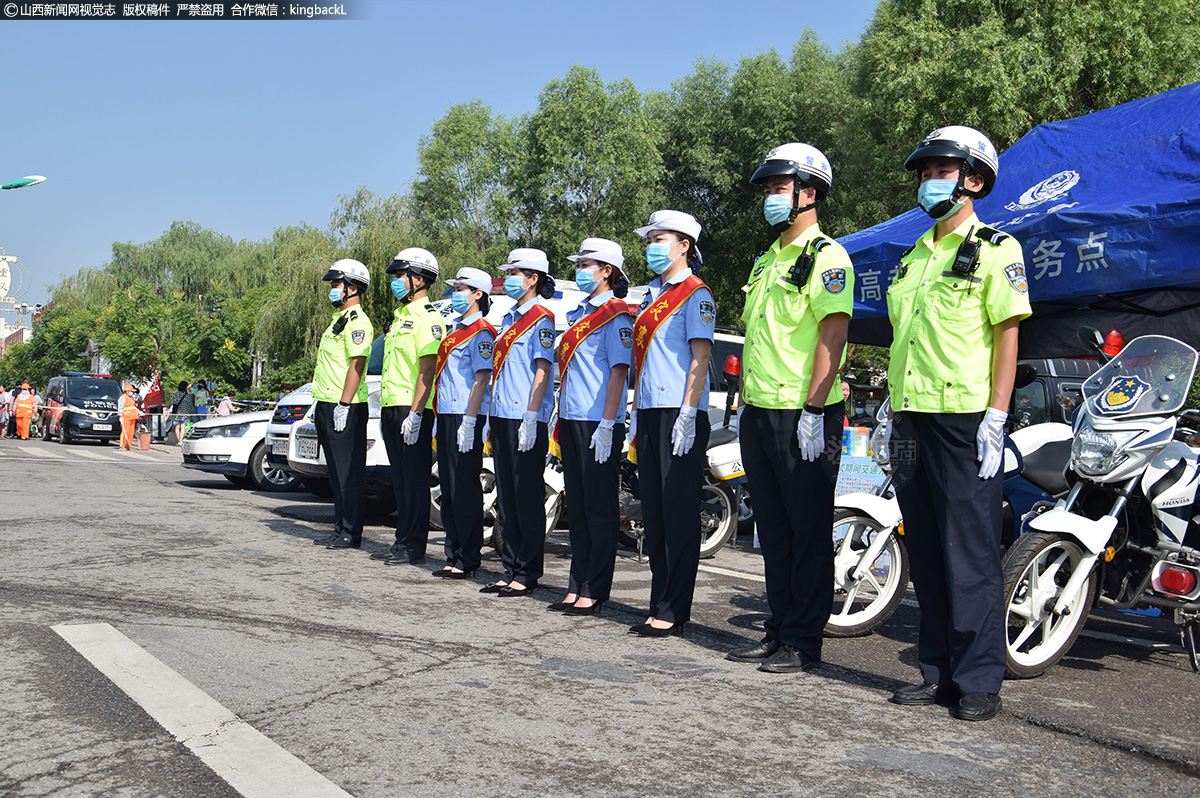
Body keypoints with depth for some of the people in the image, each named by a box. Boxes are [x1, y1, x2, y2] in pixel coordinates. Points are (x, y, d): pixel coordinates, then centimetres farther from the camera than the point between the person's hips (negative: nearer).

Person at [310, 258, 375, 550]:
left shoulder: (357, 321, -11)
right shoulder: (338, 320, 21)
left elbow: (357, 365, -20)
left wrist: (343, 405, -24)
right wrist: (321, 404, 22)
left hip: (345, 409, -10)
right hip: (327, 406, 11)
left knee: (350, 473, -6)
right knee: (336, 472, 13)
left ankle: (351, 533, -2)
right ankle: (340, 528, 20)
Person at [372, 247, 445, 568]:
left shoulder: (428, 317, -10)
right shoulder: (399, 316, 20)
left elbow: (427, 368, -18)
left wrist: (415, 412, -23)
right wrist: (386, 409, 19)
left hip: (413, 409, -9)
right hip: (391, 408, 9)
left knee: (415, 480, -4)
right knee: (400, 480, 12)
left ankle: (414, 545, 0)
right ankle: (402, 540, 19)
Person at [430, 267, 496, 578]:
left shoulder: (481, 332, -8)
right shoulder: (456, 330, 20)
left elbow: (481, 378, -16)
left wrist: (469, 422, -21)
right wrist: (441, 419, 19)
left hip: (466, 416, -10)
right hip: (447, 415, 10)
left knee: (465, 490, -6)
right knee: (449, 490, 11)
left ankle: (467, 561, 0)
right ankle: (453, 556, 18)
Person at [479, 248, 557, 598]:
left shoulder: (541, 319, -7)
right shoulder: (511, 318, 19)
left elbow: (542, 371, -14)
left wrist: (530, 419, -20)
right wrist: (494, 419, 18)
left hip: (525, 419, -9)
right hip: (502, 416, 9)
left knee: (528, 499, -3)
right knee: (506, 498, 11)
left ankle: (528, 573, 4)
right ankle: (511, 569, 18)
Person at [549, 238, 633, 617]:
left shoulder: (615, 314, -6)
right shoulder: (579, 313, 19)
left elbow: (619, 370, -14)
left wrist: (607, 424, -21)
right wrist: (562, 422, 18)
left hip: (597, 422, -9)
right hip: (571, 419, 9)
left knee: (600, 509, -3)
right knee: (577, 507, 11)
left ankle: (594, 592, 2)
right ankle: (577, 587, 17)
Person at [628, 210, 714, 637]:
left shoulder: (696, 293, -4)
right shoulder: (652, 294, 20)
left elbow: (700, 356, -12)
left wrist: (688, 414, -19)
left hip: (679, 412, -8)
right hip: (650, 412, 8)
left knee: (679, 513, -5)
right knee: (653, 513, 9)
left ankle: (674, 611, 0)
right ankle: (658, 607, 16)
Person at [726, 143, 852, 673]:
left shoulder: (826, 257, -8)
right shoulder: (766, 262, 19)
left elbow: (833, 335, -17)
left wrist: (813, 410, -22)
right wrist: (745, 401, 18)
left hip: (804, 416, -9)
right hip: (761, 414, 9)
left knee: (809, 531, 0)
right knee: (773, 530, 13)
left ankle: (804, 642, 8)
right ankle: (779, 630, 23)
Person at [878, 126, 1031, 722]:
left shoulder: (995, 249, -1)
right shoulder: (913, 257, 20)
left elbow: (1007, 333, -7)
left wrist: (996, 415, -15)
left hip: (965, 419, -7)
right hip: (914, 421, 7)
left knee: (971, 554, -5)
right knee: (927, 553, 9)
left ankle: (979, 680, 5)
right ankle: (938, 671, 18)